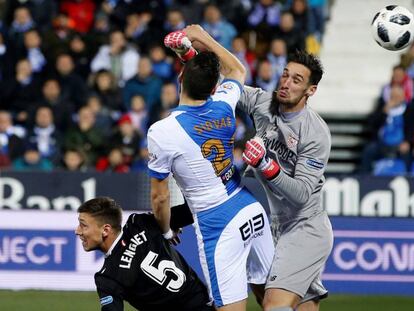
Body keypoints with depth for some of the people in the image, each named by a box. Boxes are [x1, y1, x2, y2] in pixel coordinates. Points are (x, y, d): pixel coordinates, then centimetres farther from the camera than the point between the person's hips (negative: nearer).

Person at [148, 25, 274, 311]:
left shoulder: (162, 132, -16)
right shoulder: (223, 107, -2)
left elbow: (160, 197, -5)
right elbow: (237, 70, 24)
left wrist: (165, 231, 14)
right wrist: (203, 38, 27)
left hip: (218, 226, -6)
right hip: (252, 210, 6)